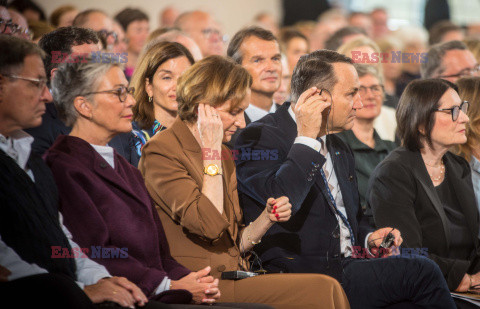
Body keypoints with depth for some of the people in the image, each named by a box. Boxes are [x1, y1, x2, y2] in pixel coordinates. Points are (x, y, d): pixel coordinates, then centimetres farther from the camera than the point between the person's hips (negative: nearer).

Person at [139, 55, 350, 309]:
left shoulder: (223, 154, 19)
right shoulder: (160, 152, -7)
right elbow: (210, 225, -20)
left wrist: (266, 219, 2)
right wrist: (211, 150, -13)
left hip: (230, 282, 8)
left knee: (325, 288, -18)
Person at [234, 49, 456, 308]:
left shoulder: (339, 149, 22)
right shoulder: (260, 138, -6)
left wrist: (369, 238, 11)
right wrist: (307, 138, -17)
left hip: (347, 266, 8)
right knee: (421, 272, -24)